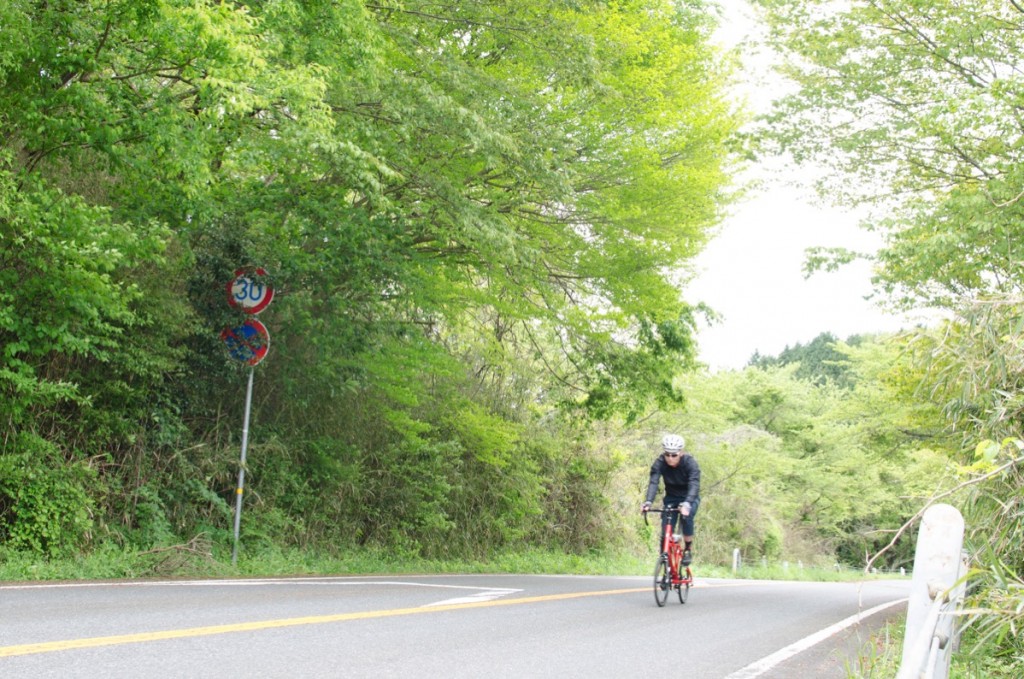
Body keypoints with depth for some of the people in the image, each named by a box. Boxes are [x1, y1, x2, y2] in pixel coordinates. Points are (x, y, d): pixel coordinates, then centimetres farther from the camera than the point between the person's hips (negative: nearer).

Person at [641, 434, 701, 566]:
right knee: (666, 530, -11)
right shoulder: (660, 463, -22)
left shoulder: (690, 462, -28)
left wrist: (686, 504, -57)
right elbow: (653, 483, -32)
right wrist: (648, 502, -50)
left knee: (686, 516, -31)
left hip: (689, 497, -2)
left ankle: (688, 549, -12)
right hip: (671, 497, 2)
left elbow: (694, 485, -40)